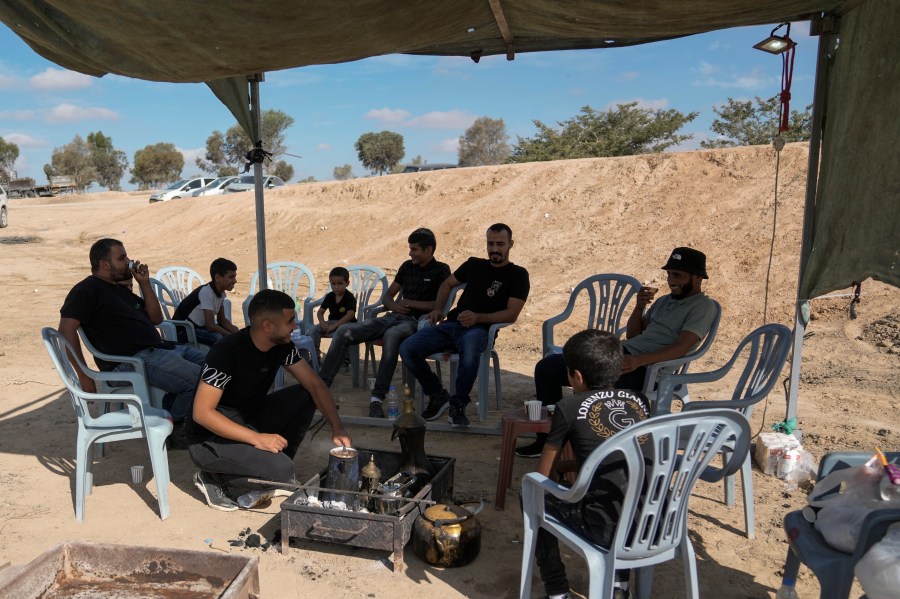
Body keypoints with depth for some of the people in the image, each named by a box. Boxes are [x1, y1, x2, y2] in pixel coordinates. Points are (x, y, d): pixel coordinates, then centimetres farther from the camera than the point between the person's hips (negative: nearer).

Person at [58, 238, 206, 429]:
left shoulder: (122, 289, 25)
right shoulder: (88, 290, -2)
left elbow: (156, 319, 21)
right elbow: (67, 328, -15)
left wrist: (144, 283, 10)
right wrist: (83, 376, -19)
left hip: (159, 348, 10)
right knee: (197, 379, -24)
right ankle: (173, 425, 4)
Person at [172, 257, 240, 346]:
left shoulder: (221, 292, 0)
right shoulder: (206, 292, -25)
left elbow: (222, 320, 5)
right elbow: (211, 326, -30)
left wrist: (237, 333, -11)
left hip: (200, 327, 9)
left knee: (234, 330, 4)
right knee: (217, 338, -31)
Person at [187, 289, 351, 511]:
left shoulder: (282, 346, -6)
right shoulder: (227, 352, -27)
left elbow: (314, 384, -3)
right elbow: (202, 413, -27)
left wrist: (336, 427, -16)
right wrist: (256, 438, -31)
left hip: (249, 420, 7)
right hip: (210, 439, -7)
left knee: (305, 396, -9)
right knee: (281, 471, -26)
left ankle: (277, 462, 4)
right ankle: (214, 479, -2)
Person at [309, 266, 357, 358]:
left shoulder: (350, 298, -12)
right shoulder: (329, 296, 7)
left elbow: (350, 315, -24)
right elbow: (320, 312, 8)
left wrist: (335, 326, -29)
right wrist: (322, 322, -15)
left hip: (346, 323, -6)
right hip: (331, 322, 6)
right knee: (315, 329, -16)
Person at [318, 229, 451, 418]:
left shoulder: (441, 270, 4)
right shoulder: (407, 266, 21)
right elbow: (388, 296, 24)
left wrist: (411, 303, -7)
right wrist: (393, 305, 1)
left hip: (416, 321, -6)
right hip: (393, 317, 6)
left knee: (391, 335, -42)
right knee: (344, 332, -14)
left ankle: (377, 398, -40)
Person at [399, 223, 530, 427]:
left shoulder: (517, 275, 7)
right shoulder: (474, 264, 22)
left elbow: (511, 314, -5)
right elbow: (447, 284, 34)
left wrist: (478, 318, -18)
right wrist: (437, 308, 15)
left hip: (479, 329, -5)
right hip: (451, 325, 5)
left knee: (470, 345, -43)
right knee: (407, 348, -17)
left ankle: (458, 405, -24)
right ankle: (438, 395, 1)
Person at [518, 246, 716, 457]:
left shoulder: (703, 306, -1)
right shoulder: (664, 300, 24)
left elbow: (681, 347, -17)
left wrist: (638, 360, -31)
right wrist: (639, 307, 4)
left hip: (645, 369, -8)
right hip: (619, 355, 9)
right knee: (546, 366, 1)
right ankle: (549, 438, 6)